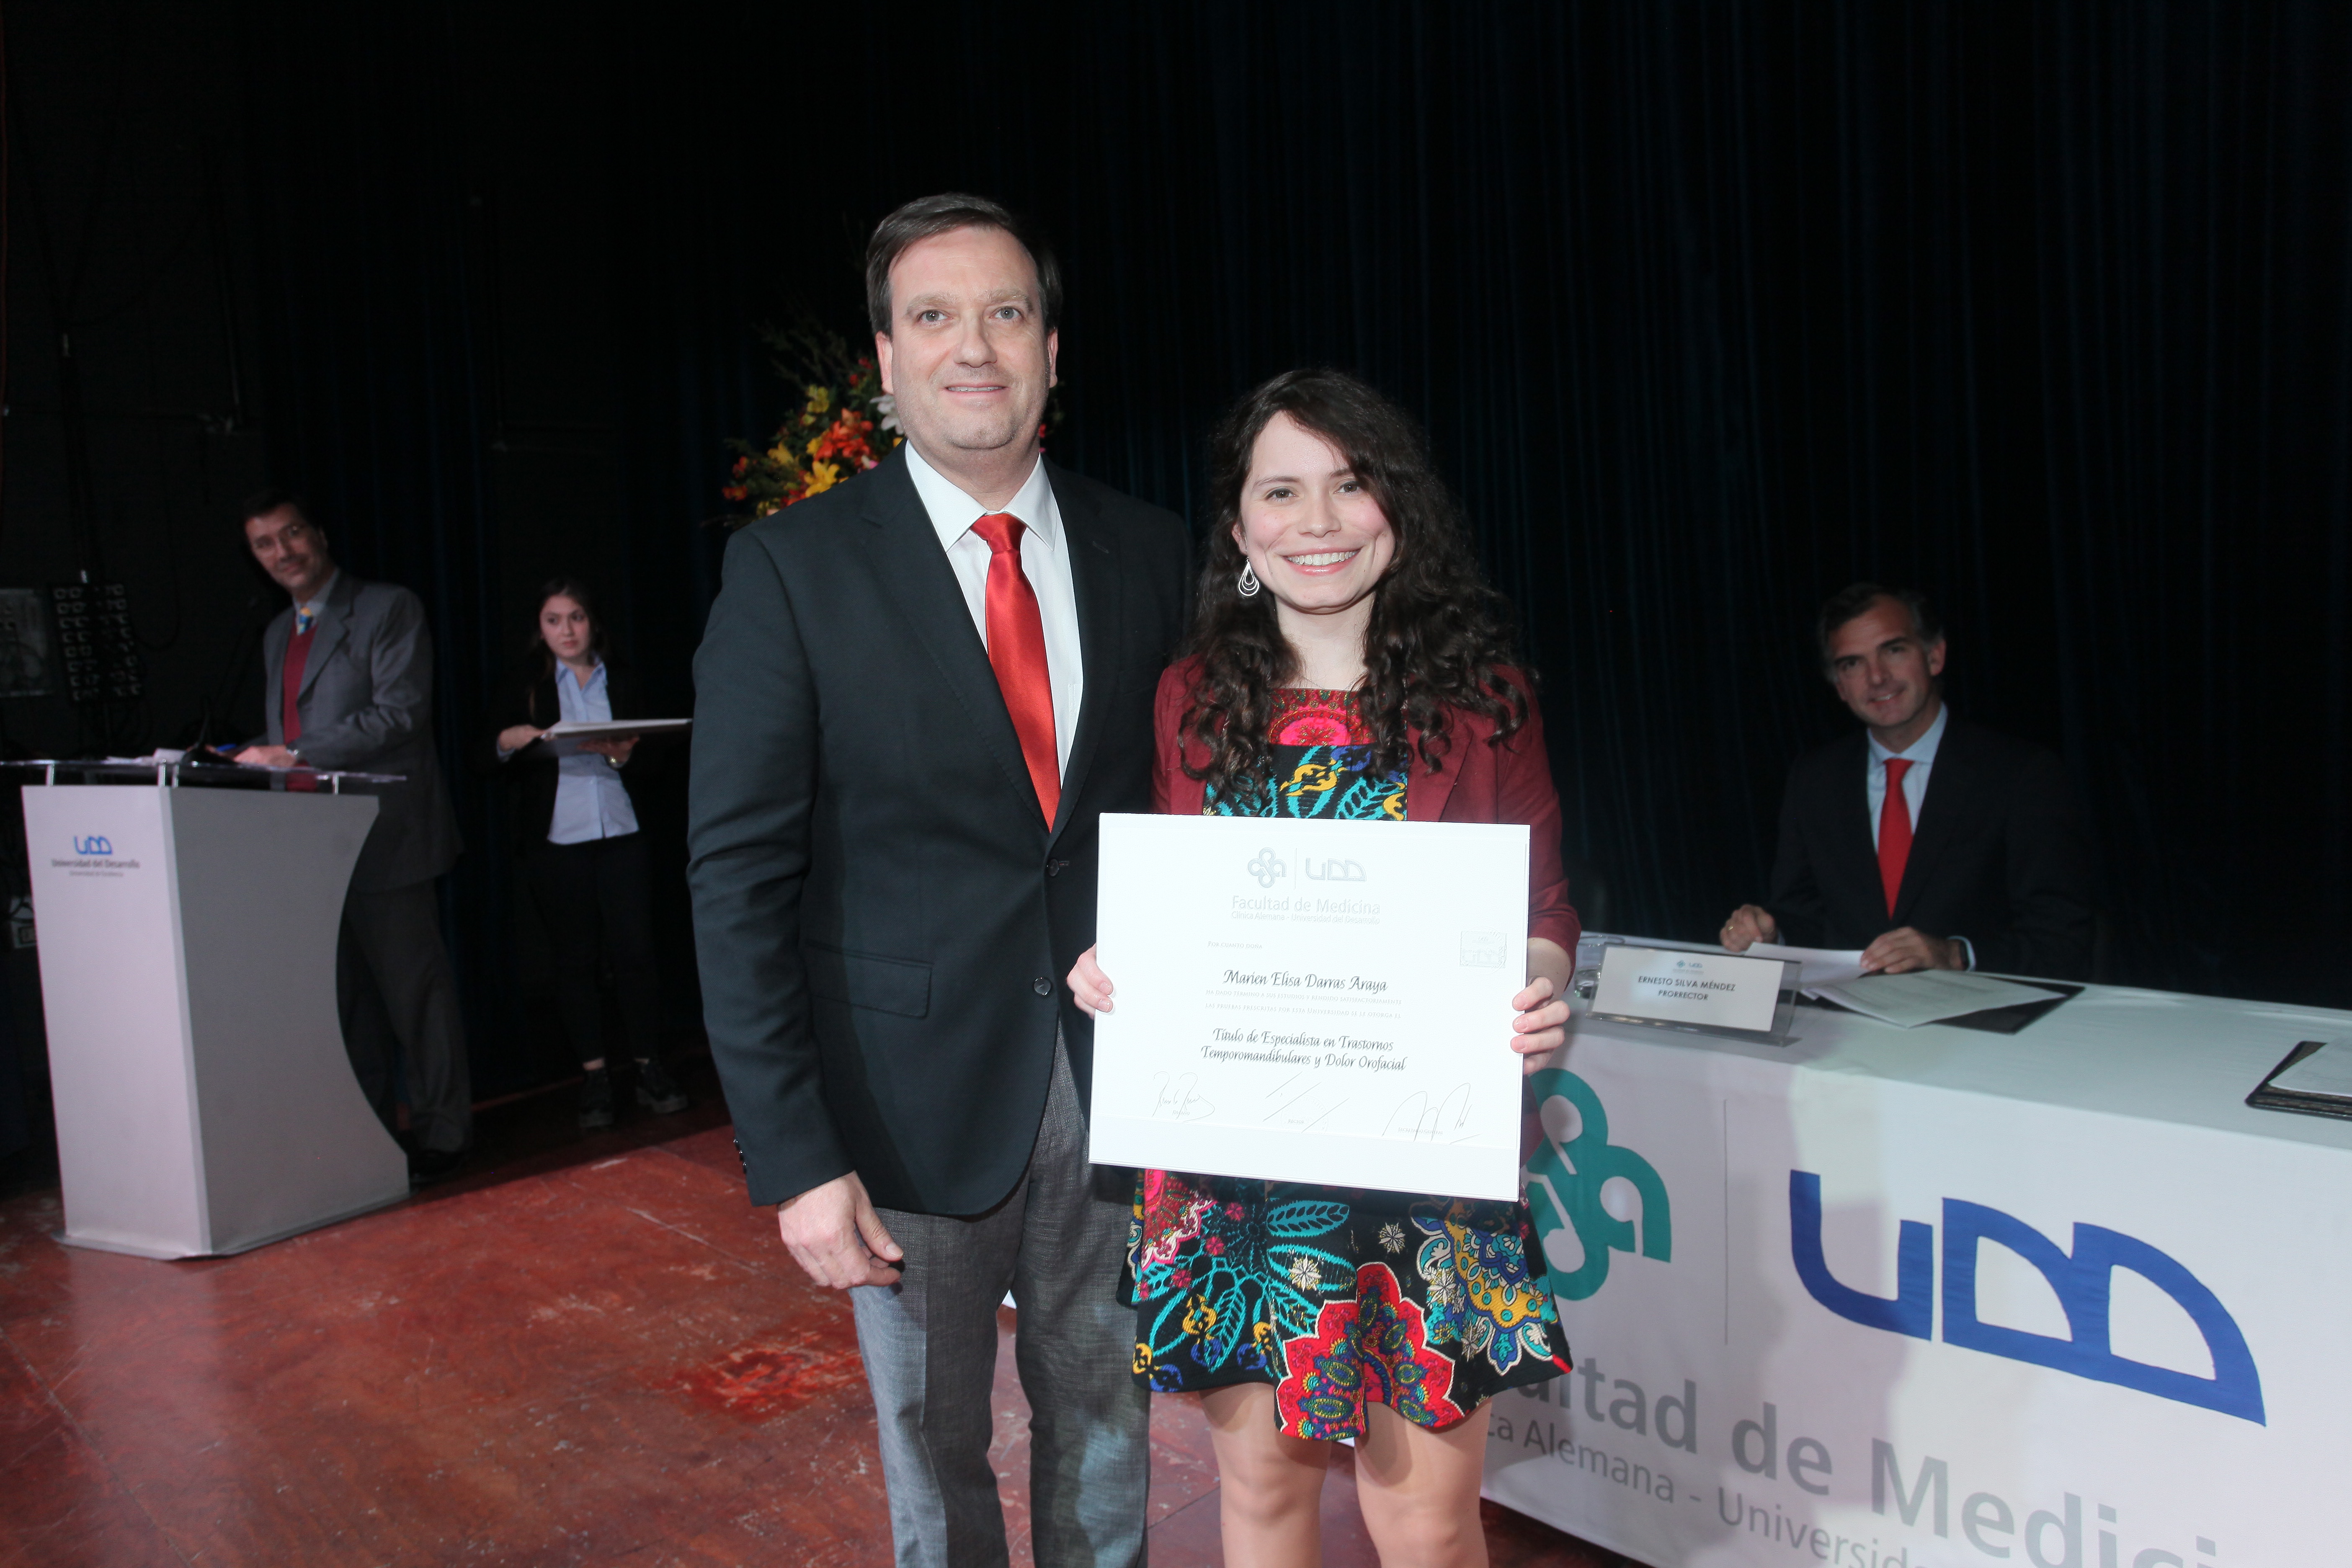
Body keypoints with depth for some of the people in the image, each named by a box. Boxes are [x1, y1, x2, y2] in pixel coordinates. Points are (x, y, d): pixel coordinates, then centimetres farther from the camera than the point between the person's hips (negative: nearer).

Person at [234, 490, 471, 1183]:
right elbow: (284, 739, 24)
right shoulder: (277, 635, 21)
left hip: (383, 833, -7)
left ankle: (440, 1131, 8)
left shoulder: (389, 609, -4)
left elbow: (399, 715, -14)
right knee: (346, 997, 12)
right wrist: (263, 760, 3)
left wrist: (295, 757, -18)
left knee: (412, 986, -2)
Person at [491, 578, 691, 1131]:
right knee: (576, 959, 3)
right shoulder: (526, 688, 11)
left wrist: (621, 754, -10)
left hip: (622, 835, 0)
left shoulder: (621, 685, 13)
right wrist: (507, 743, -15)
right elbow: (491, 765, 6)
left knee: (635, 952, -4)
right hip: (557, 841, 0)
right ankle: (594, 1078, 10)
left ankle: (651, 1068, 6)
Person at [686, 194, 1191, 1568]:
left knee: (1103, 1419, 20)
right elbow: (742, 876, -9)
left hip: (1112, 1076, 3)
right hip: (915, 1092, -2)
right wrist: (797, 1157, -13)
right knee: (932, 1445, 17)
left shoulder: (1149, 551, 2)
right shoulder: (793, 569, -7)